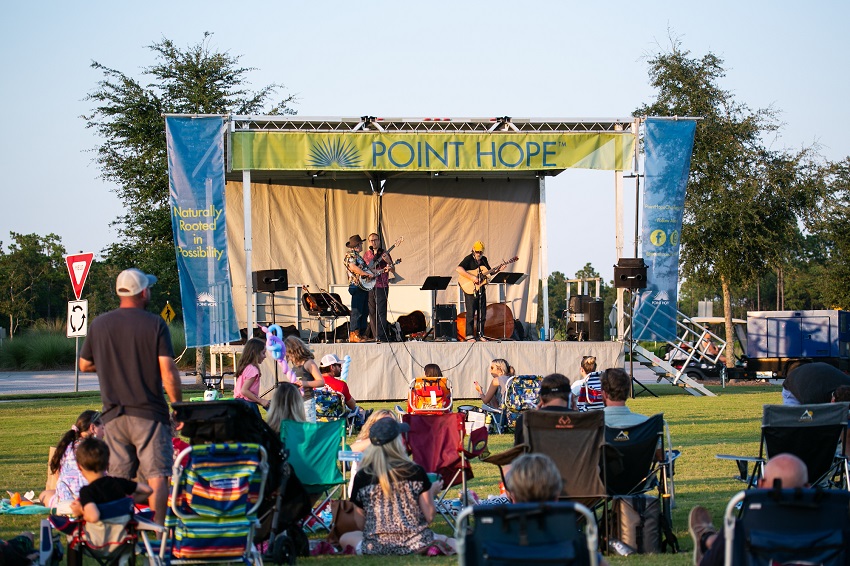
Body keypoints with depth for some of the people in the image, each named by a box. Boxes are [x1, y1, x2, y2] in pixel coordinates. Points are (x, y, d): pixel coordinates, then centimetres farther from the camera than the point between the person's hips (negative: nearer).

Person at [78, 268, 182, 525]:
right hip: (149, 413, -4)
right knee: (157, 475, -2)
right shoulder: (154, 324, -8)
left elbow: (84, 365, 16)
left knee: (117, 479, 9)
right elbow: (168, 372, -11)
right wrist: (179, 406, 0)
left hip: (114, 414, 4)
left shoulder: (99, 325, 4)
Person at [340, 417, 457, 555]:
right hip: (414, 544, 0)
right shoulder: (416, 472, -7)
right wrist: (432, 492, 17)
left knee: (345, 538, 31)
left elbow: (361, 523, 3)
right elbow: (429, 517, -3)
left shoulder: (361, 477, -5)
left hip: (375, 548, 0)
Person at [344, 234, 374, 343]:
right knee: (357, 311, -11)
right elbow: (353, 267, -23)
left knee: (364, 312, 10)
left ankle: (362, 334, 13)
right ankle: (353, 335, -11)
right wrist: (367, 274, -20)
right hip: (357, 286, -10)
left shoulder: (357, 255, 23)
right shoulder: (350, 254, -7)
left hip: (364, 286, 10)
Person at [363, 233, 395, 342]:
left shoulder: (384, 254, 1)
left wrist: (388, 262, -21)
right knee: (372, 312, 6)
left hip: (381, 287, -5)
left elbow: (393, 271, -2)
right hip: (369, 286, 5)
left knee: (381, 312, -11)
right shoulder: (366, 255, 14)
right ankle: (375, 336, 11)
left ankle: (381, 337, -13)